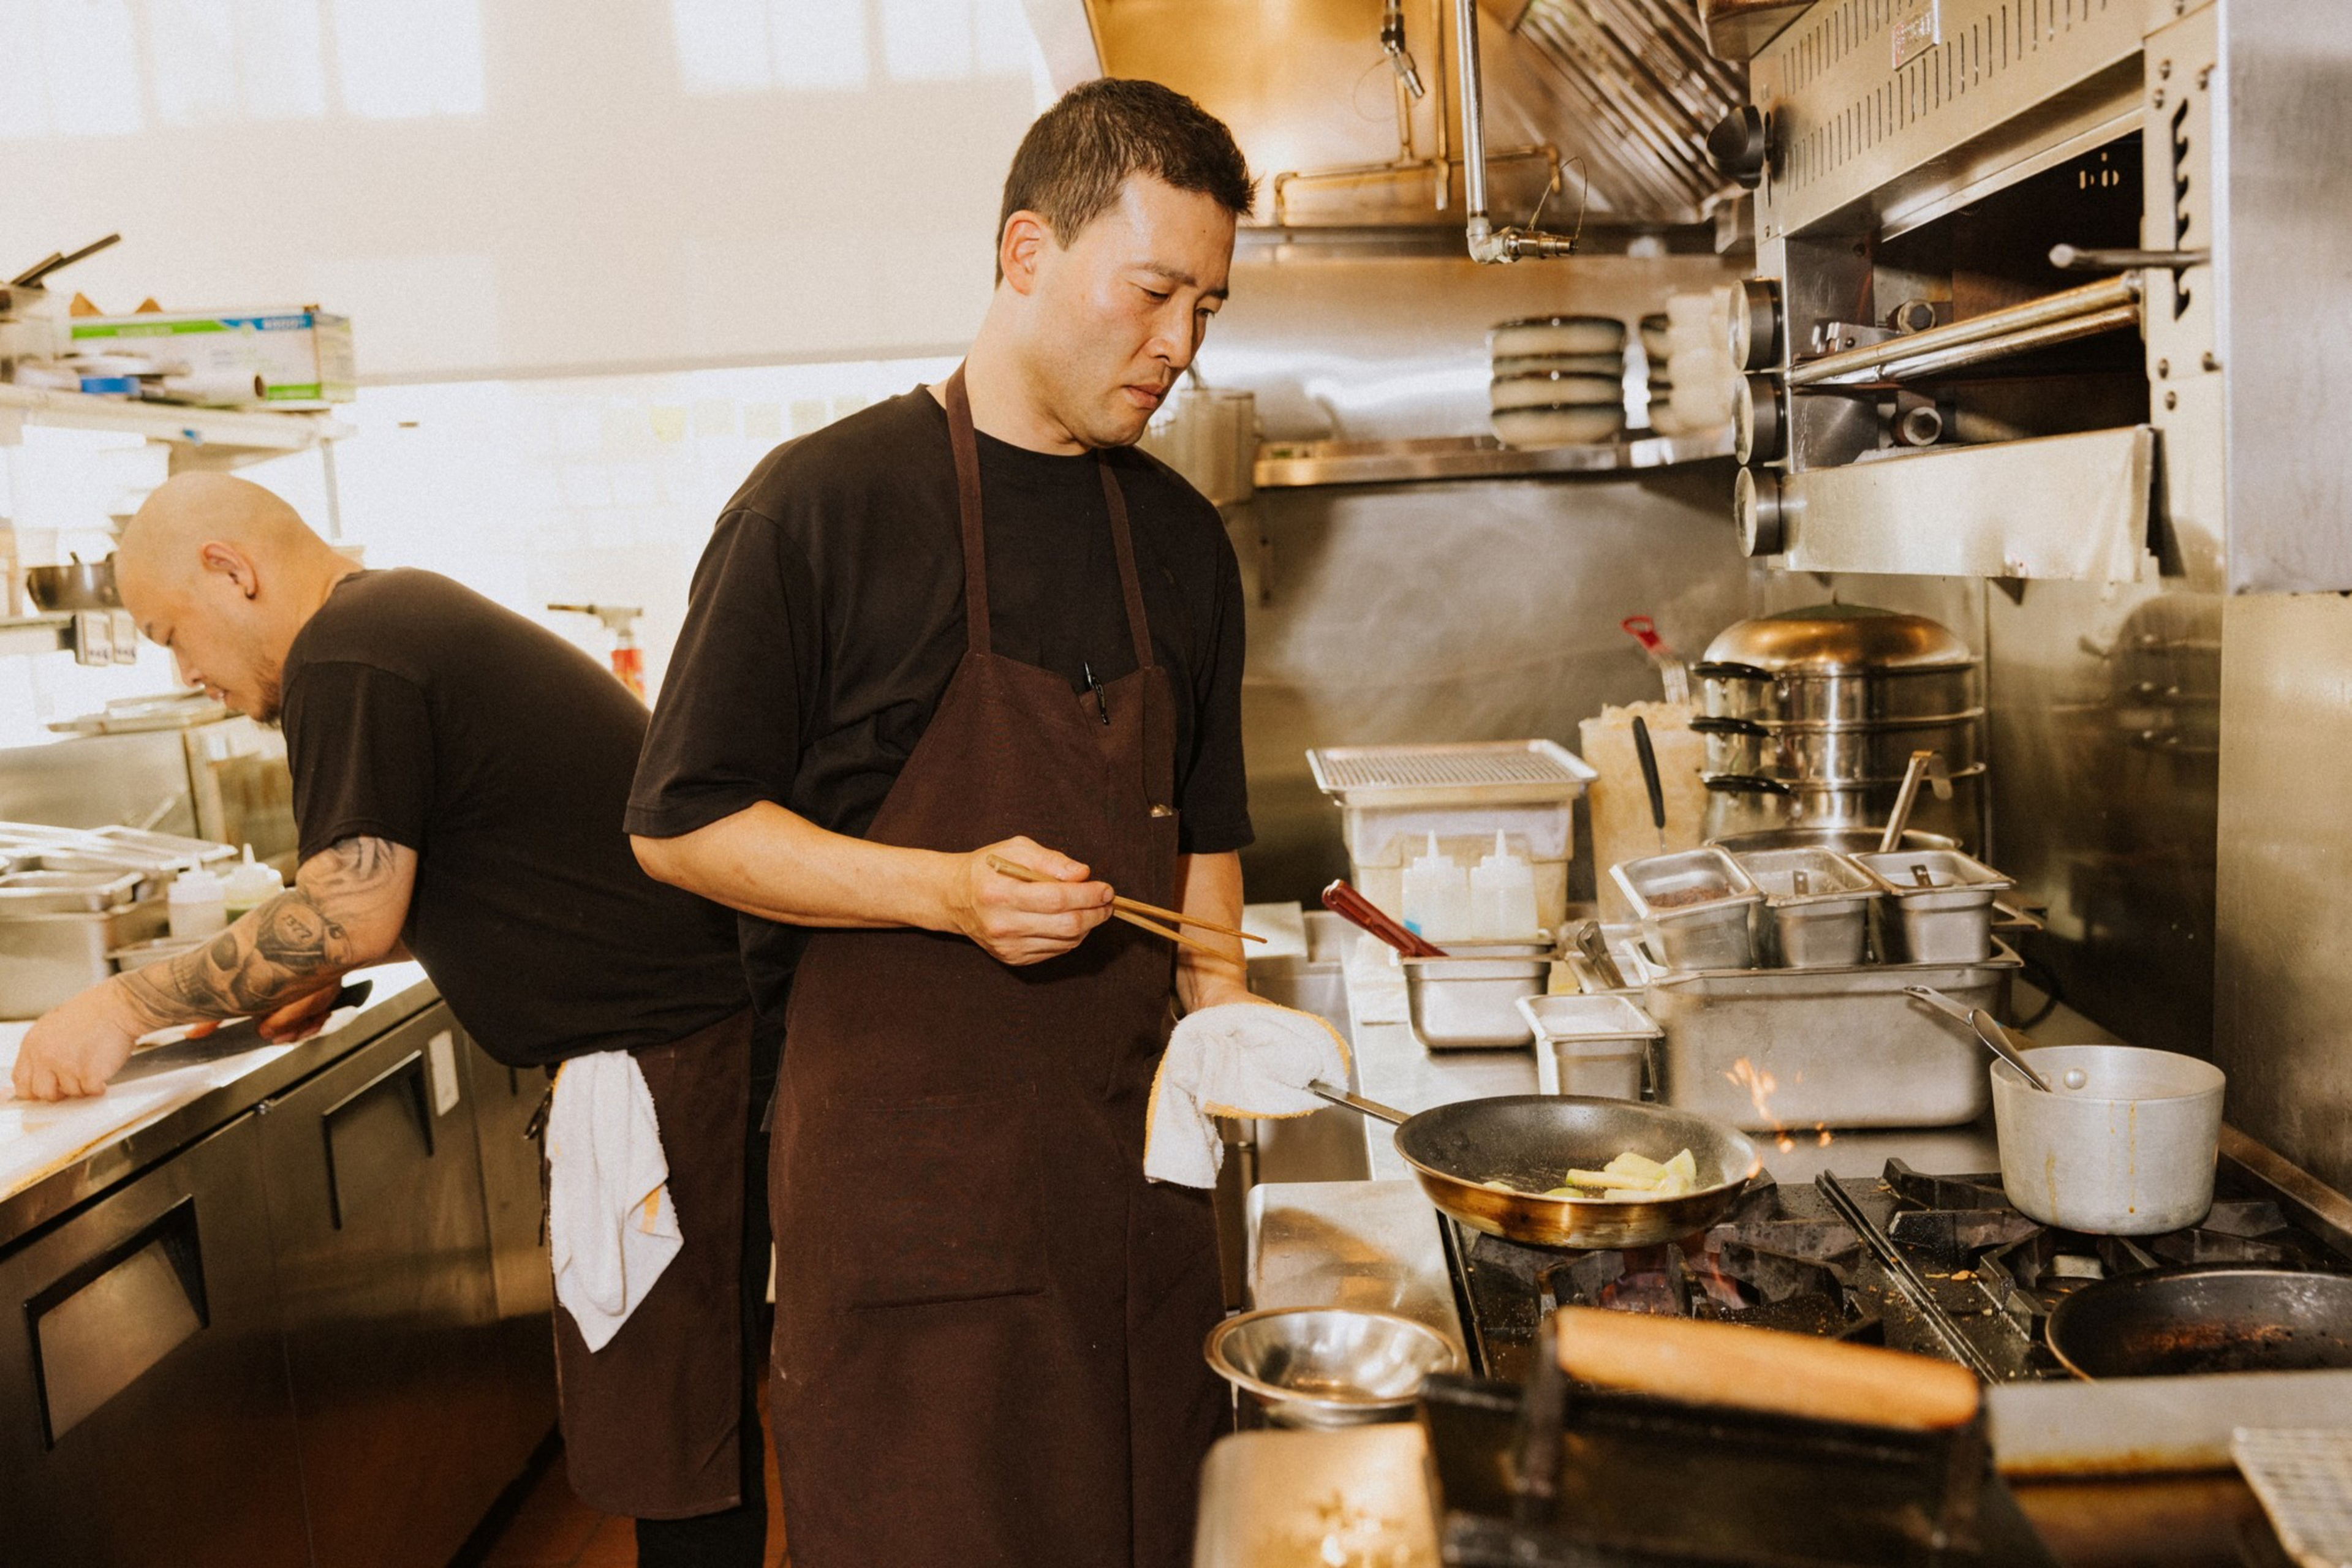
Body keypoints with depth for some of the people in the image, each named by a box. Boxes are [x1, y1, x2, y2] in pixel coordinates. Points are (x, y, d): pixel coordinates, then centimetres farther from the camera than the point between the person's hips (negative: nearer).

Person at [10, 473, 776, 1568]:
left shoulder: (346, 661, -12)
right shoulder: (413, 613, 19)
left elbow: (347, 916, -14)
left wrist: (128, 1005, -3)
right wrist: (326, 968, 19)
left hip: (664, 1046, -10)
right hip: (695, 1013, 10)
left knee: (673, 1446, -1)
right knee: (699, 1407, 18)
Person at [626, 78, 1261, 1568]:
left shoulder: (1182, 537, 10)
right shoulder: (828, 500, -8)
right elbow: (682, 825, -7)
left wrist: (1219, 995, 1)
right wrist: (949, 891, -19)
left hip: (1131, 1138, 5)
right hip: (904, 1149, -5)